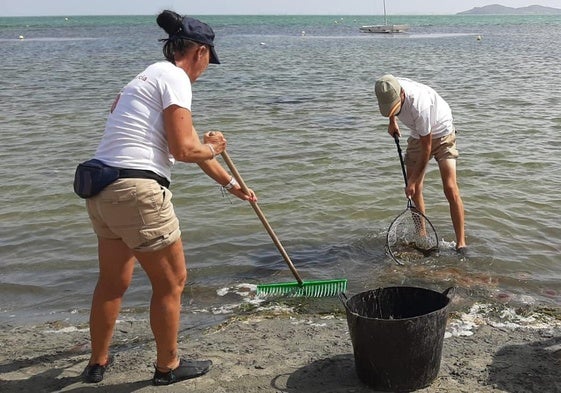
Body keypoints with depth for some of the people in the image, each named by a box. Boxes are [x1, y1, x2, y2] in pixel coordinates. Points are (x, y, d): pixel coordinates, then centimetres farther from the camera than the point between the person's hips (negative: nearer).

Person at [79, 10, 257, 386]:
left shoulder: (151, 75, 22)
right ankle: (167, 366, 25)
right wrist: (214, 148, 9)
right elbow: (184, 150, -14)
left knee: (113, 281, 23)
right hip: (137, 191, -9)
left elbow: (190, 141, 28)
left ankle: (98, 362, 39)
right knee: (172, 281, 9)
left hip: (103, 190, 9)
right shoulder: (175, 78, -8)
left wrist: (231, 183, 35)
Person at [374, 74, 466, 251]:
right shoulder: (389, 90, -21)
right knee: (414, 190, 2)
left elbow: (426, 148, -31)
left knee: (450, 189, -16)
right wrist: (392, 121, 16)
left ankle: (461, 243, -12)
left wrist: (413, 180, -25)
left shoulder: (419, 105, -40)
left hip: (441, 133, -6)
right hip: (418, 135, 7)